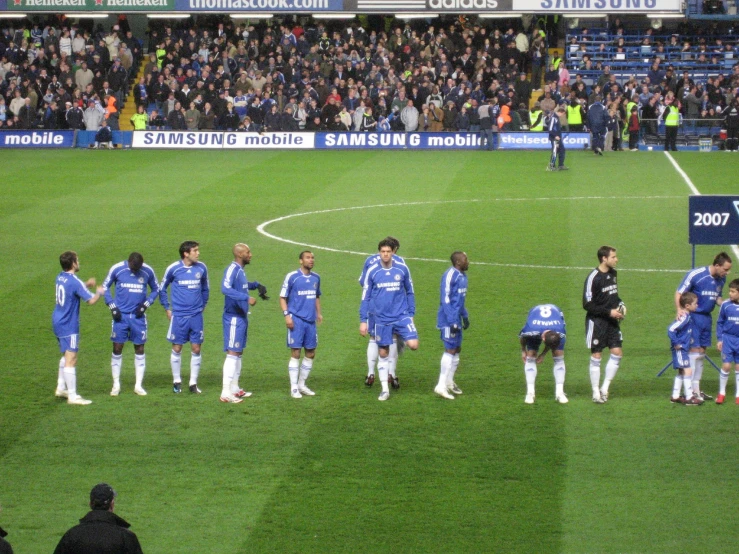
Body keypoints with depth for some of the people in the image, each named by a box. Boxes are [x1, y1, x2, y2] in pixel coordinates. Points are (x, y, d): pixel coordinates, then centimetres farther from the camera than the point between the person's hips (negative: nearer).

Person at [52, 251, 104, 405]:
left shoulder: (60, 278, 6)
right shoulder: (74, 282, -21)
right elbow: (91, 300, -21)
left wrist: (87, 284, 13)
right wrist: (99, 292, -1)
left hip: (58, 322, 9)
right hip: (69, 326, -9)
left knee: (66, 356, 24)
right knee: (71, 360, -7)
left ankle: (61, 388, 31)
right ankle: (72, 396, -7)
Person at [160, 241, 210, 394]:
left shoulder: (201, 268, 2)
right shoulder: (173, 269, -6)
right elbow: (162, 289, 7)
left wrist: (202, 305, 13)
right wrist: (167, 308, 5)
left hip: (196, 316, 2)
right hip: (178, 316, -2)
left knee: (196, 349, 2)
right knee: (177, 349, 4)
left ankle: (193, 383, 11)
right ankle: (176, 381, 17)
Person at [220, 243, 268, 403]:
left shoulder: (240, 270, 13)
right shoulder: (232, 269, -17)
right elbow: (225, 288, -32)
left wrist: (256, 285, 21)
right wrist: (246, 298, -35)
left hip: (241, 317, 10)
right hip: (234, 318, -10)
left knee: (238, 353, 16)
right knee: (232, 353, -11)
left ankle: (234, 388, 24)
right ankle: (226, 393, -12)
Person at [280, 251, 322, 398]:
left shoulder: (316, 278, 11)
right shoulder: (292, 277, -6)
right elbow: (282, 297, -3)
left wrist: (318, 313, 9)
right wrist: (286, 315, -14)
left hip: (311, 320, 6)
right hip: (296, 319, -6)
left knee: (311, 353, 9)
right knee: (295, 353, -5)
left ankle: (302, 384, 23)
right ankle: (294, 388, 1)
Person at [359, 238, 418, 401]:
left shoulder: (402, 269, 0)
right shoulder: (372, 271, -2)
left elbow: (410, 292, 11)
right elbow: (365, 297, 4)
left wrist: (411, 313, 8)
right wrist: (363, 320, 1)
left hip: (402, 316, 0)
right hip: (381, 319, 0)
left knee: (413, 345, -18)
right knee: (383, 353, 5)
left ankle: (401, 342, 18)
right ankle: (385, 389, 16)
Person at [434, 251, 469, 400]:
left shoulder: (462, 276, 12)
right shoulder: (450, 275, -17)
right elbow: (445, 299, -19)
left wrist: (464, 316, 22)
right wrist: (452, 322, -21)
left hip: (456, 319, 9)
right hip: (448, 319, -9)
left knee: (457, 349, 15)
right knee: (451, 349, -10)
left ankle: (449, 382, 27)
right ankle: (441, 386, -7)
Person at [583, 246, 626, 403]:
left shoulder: (613, 273, 7)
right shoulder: (593, 278, -17)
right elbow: (587, 305, -16)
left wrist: (620, 305, 3)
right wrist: (609, 312, -18)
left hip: (612, 321, 7)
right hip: (596, 322, -7)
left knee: (617, 353, 1)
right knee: (596, 356, 1)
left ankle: (605, 388, 13)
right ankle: (596, 392, 10)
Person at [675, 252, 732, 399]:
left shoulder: (721, 279, 4)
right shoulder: (696, 275, -17)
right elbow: (679, 293, -13)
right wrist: (679, 309, -30)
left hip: (707, 318, 7)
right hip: (693, 317, -7)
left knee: (701, 352, 11)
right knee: (694, 350, -10)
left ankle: (696, 388, 19)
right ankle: (690, 390, -7)